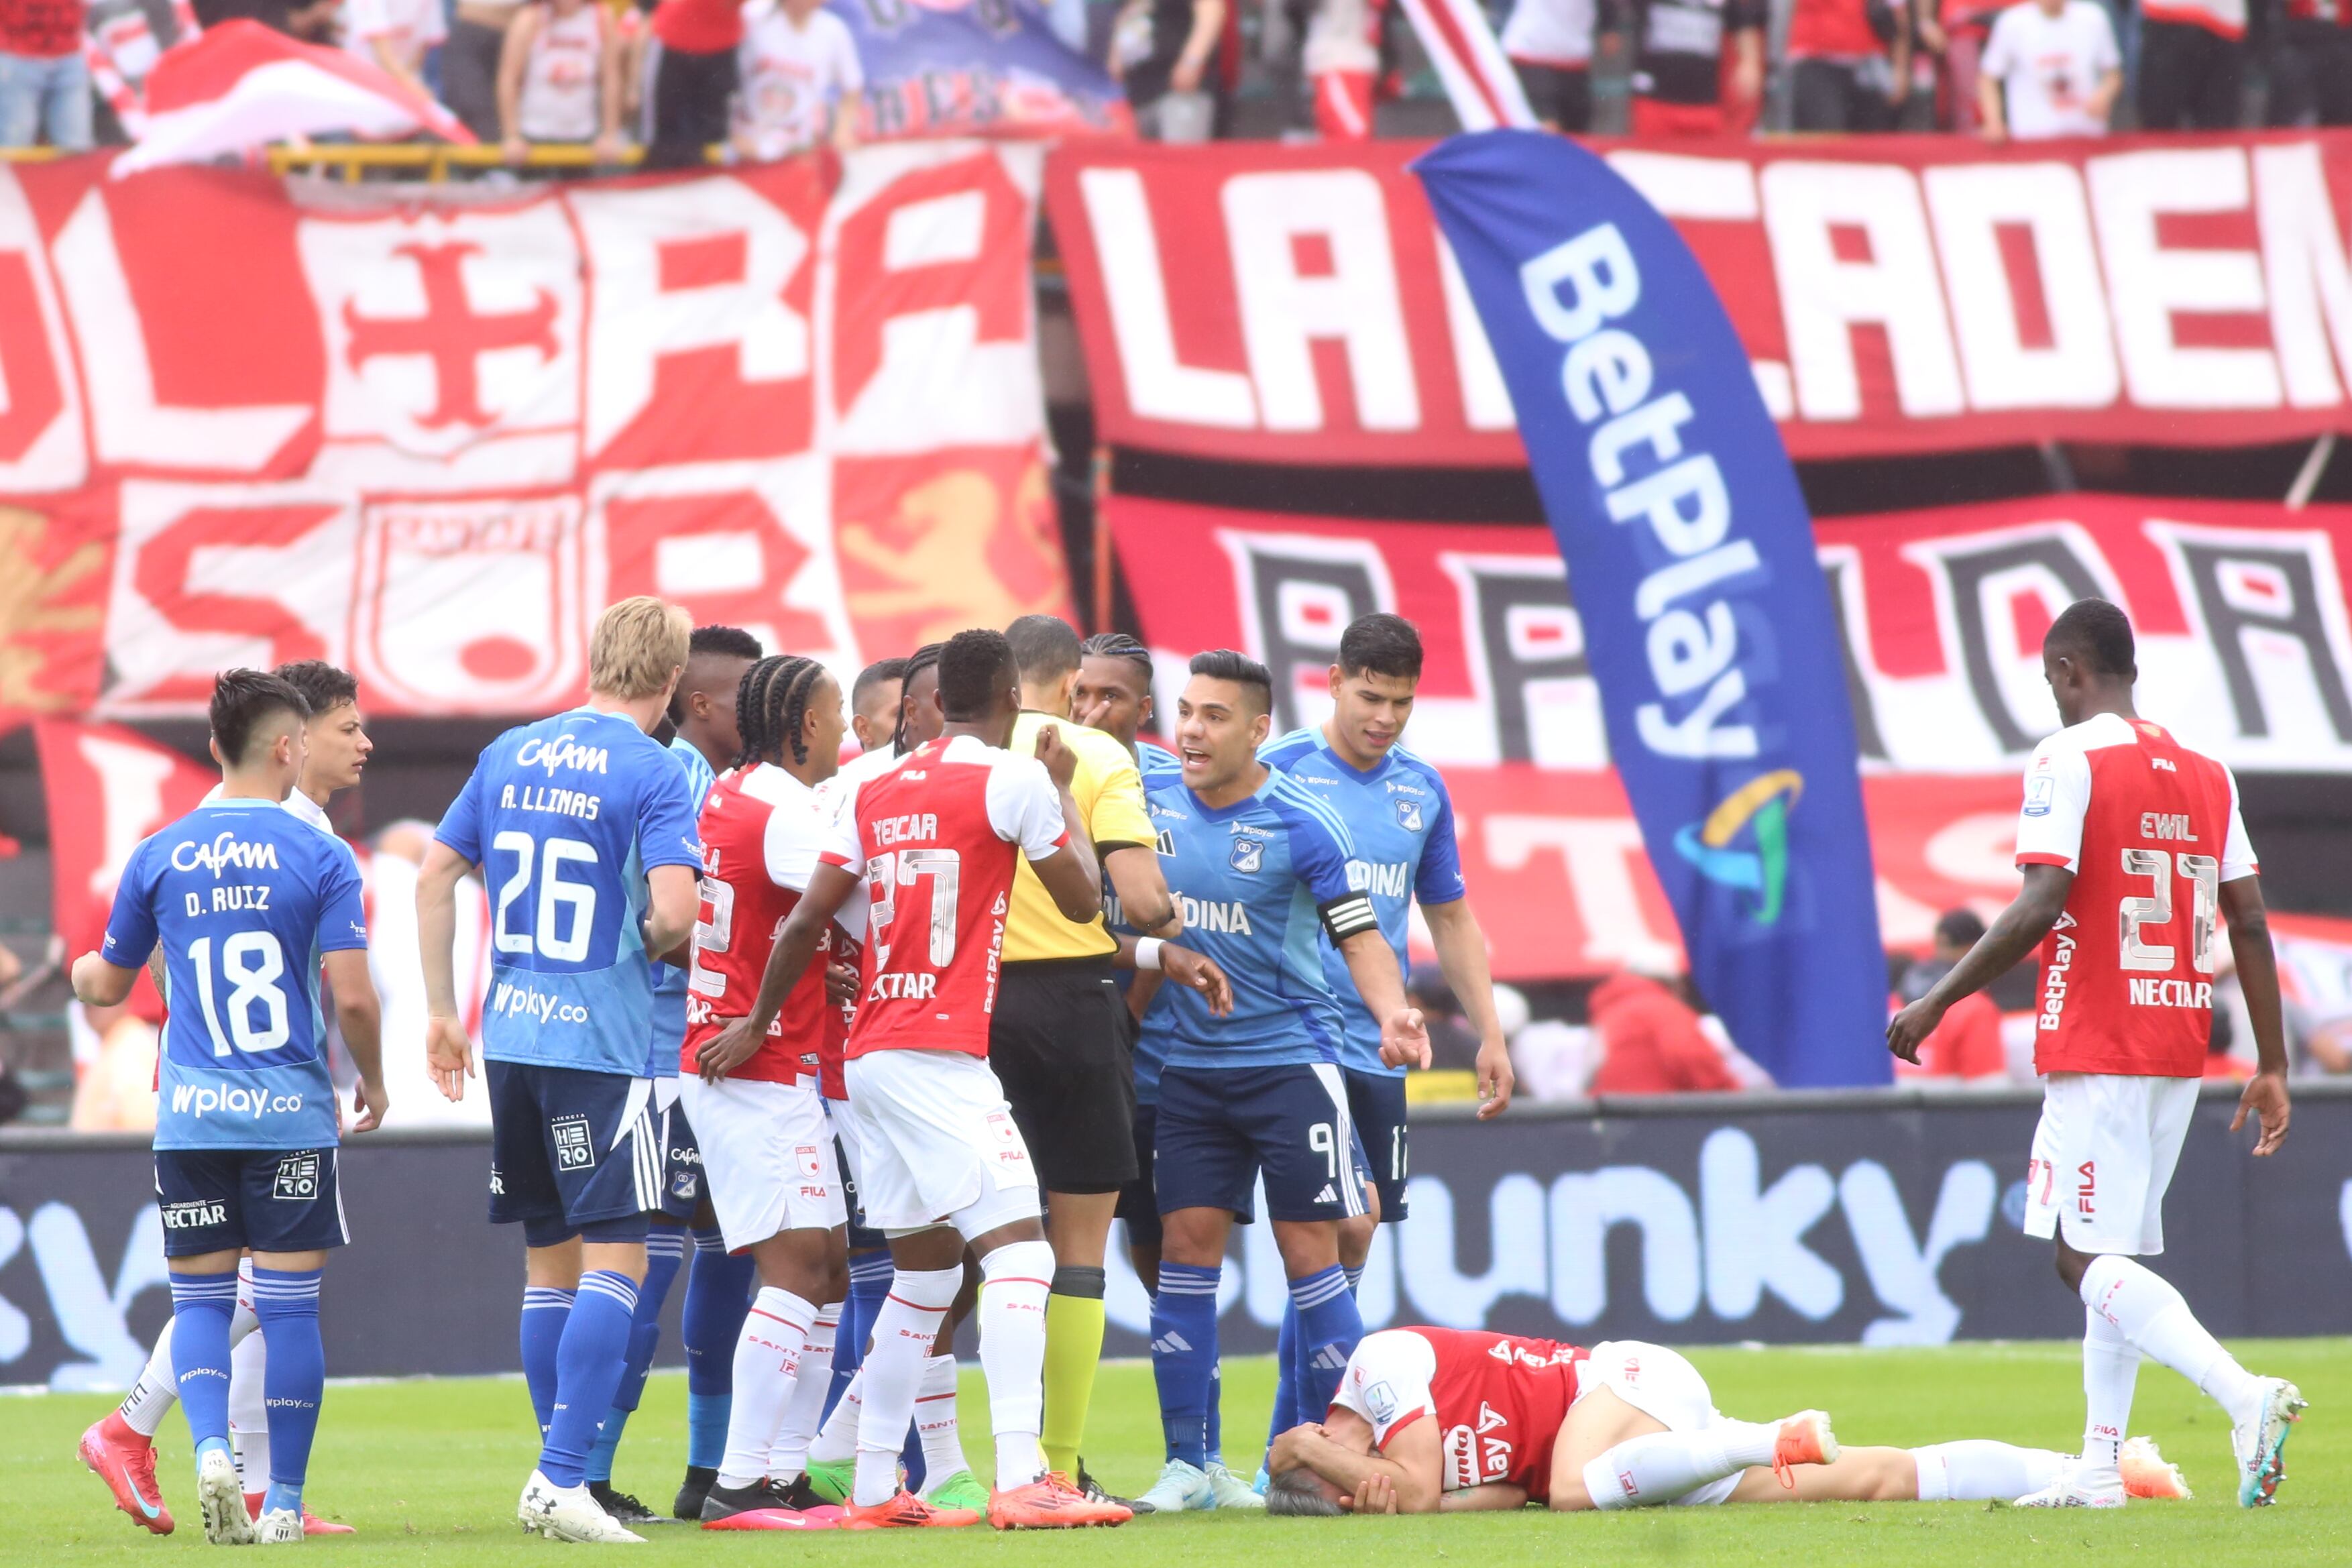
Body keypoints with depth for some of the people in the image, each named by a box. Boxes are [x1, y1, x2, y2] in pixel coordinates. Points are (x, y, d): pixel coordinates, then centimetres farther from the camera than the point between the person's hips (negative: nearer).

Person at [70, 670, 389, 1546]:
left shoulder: (158, 858, 3)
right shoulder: (320, 858, -5)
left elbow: (109, 986, 14)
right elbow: (353, 996, -10)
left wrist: (80, 973, 38)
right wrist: (372, 1081, 9)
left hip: (191, 1114, 2)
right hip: (291, 1113, -2)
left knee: (199, 1297, 10)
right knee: (289, 1303, 5)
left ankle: (211, 1450, -15)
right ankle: (283, 1502, 7)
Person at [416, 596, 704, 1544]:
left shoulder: (510, 755, 10)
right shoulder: (653, 774, -10)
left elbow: (436, 875, 12)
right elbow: (674, 910, -21)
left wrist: (442, 1012, 17)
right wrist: (649, 948, 2)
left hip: (512, 1035, 6)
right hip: (602, 1038, -6)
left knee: (549, 1259, 14)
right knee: (616, 1260, -4)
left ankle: (556, 1475, 17)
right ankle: (563, 1479, -13)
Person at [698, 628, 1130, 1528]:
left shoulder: (877, 793, 13)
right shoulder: (1013, 779, -5)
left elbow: (808, 920, 10)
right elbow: (1083, 900, 2)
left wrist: (760, 1021, 22)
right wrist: (1063, 790, 15)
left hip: (869, 1053, 8)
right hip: (940, 1055, -8)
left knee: (925, 1269, 16)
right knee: (1017, 1247, -11)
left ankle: (875, 1490, 16)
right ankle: (1022, 1481, -23)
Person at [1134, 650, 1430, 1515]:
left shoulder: (1301, 822, -10)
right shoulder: (1151, 804, 3)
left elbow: (1359, 934, -10)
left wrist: (1391, 1013, -25)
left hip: (1289, 1058, -4)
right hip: (1188, 1064, 4)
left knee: (1310, 1251, -5)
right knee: (1187, 1246, 1)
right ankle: (1185, 1466, 6)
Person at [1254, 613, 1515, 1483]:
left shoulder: (1422, 790, 12)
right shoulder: (1279, 770, -5)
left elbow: (1451, 920, 21)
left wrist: (1490, 1035, 15)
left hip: (1376, 1051, 6)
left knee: (1348, 1248, 6)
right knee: (1348, 1222, -16)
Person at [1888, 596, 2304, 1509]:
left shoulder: (2068, 761, -8)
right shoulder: (2205, 774, 12)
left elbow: (2041, 907, -18)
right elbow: (2249, 923, 10)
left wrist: (1939, 1000, -10)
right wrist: (2272, 1066, 12)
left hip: (2096, 1049, -8)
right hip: (2179, 1050, 8)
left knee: (2088, 1259, -10)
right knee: (2119, 1255, 15)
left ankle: (2244, 1396, -28)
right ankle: (2098, 1467, 14)